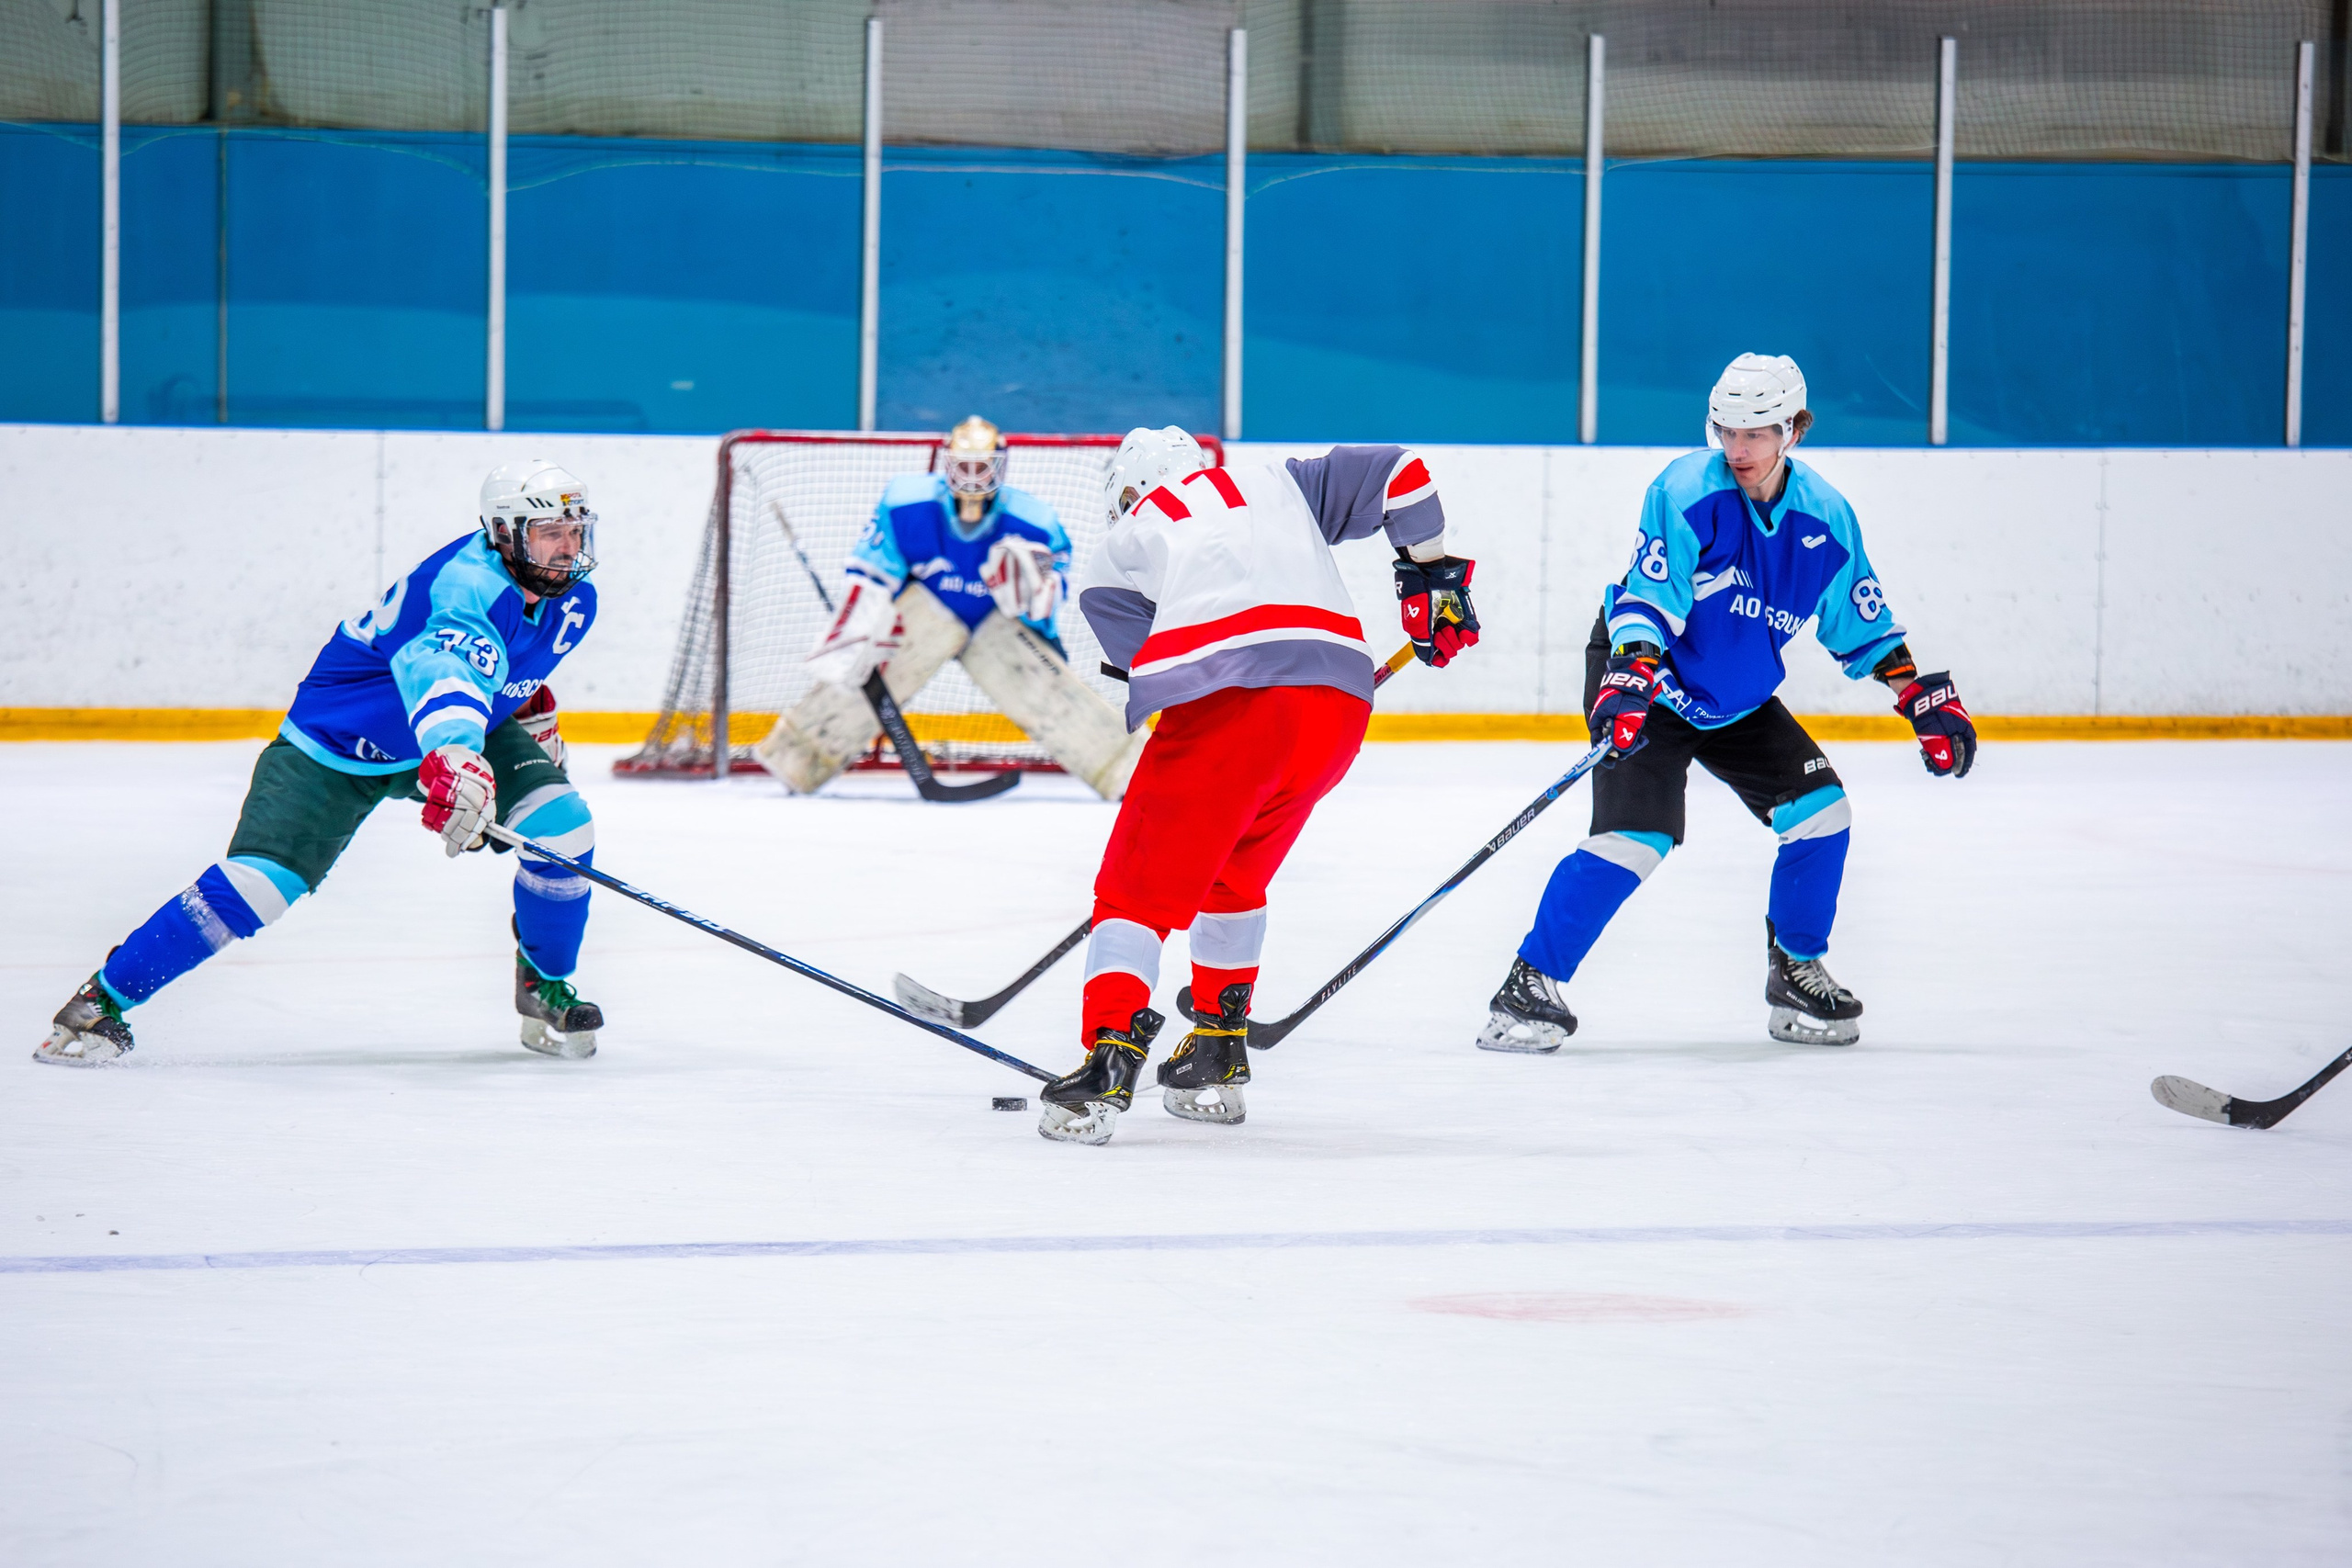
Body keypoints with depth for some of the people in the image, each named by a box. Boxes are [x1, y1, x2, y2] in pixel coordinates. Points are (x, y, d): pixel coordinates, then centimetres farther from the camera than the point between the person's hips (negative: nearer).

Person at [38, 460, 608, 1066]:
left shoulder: (572, 602, -7)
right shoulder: (470, 585, -34)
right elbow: (440, 663, -58)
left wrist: (533, 708, 19)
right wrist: (455, 758, -74)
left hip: (462, 731, 7)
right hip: (335, 743, -7)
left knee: (561, 823, -14)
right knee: (257, 882, -18)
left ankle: (546, 986, 9)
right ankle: (105, 999, -5)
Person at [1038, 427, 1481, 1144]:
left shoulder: (1115, 556, 21)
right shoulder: (1277, 487, 30)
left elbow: (1150, 675, 14)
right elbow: (1394, 471, 24)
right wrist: (1431, 575, 32)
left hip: (1226, 707, -4)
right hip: (1339, 702, 4)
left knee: (1138, 888, 3)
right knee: (1232, 875, 27)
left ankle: (1108, 1063, -15)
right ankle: (1216, 1058, 28)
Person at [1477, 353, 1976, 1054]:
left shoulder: (1825, 517, -6)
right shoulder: (1686, 493, -22)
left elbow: (1860, 621, 7)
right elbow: (1647, 599, -27)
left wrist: (1923, 698, 3)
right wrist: (1631, 677, -42)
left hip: (1739, 695, 6)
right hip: (1645, 677, -6)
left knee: (1821, 808, -2)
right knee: (1635, 837, -22)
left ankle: (1797, 972, 17)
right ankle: (1530, 987, -16)